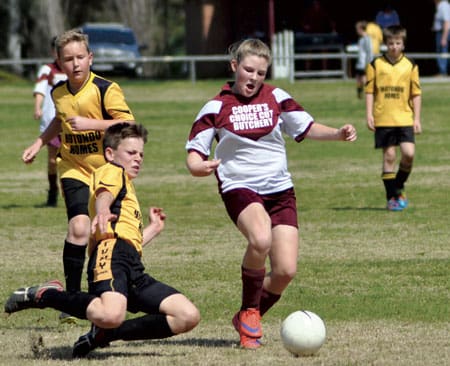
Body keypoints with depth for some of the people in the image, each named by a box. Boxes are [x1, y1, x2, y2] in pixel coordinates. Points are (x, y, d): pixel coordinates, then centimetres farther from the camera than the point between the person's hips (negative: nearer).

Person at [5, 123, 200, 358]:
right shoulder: (111, 171, 15)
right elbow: (104, 193, -12)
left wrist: (153, 229, 49)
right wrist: (102, 212, -34)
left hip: (134, 271, 9)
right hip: (112, 252, -9)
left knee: (188, 317, -3)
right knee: (111, 315, -38)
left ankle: (103, 334, -2)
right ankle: (44, 295, -10)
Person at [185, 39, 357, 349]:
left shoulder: (277, 98, 6)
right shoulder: (216, 108, 0)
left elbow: (306, 128, 11)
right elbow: (194, 151, 0)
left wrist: (338, 134, -7)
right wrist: (198, 166, -23)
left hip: (280, 191, 4)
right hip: (239, 189, -4)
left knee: (286, 271, -6)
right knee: (261, 239, -35)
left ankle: (248, 321, 20)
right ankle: (249, 310, -14)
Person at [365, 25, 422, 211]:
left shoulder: (410, 66, 5)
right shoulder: (376, 65, 2)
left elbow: (416, 94, 8)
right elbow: (369, 91, 4)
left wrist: (417, 118, 3)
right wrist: (369, 115, -4)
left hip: (405, 119, 1)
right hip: (383, 119, -1)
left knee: (408, 154, -12)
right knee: (389, 157, 0)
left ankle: (399, 187, 11)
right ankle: (392, 197, 7)